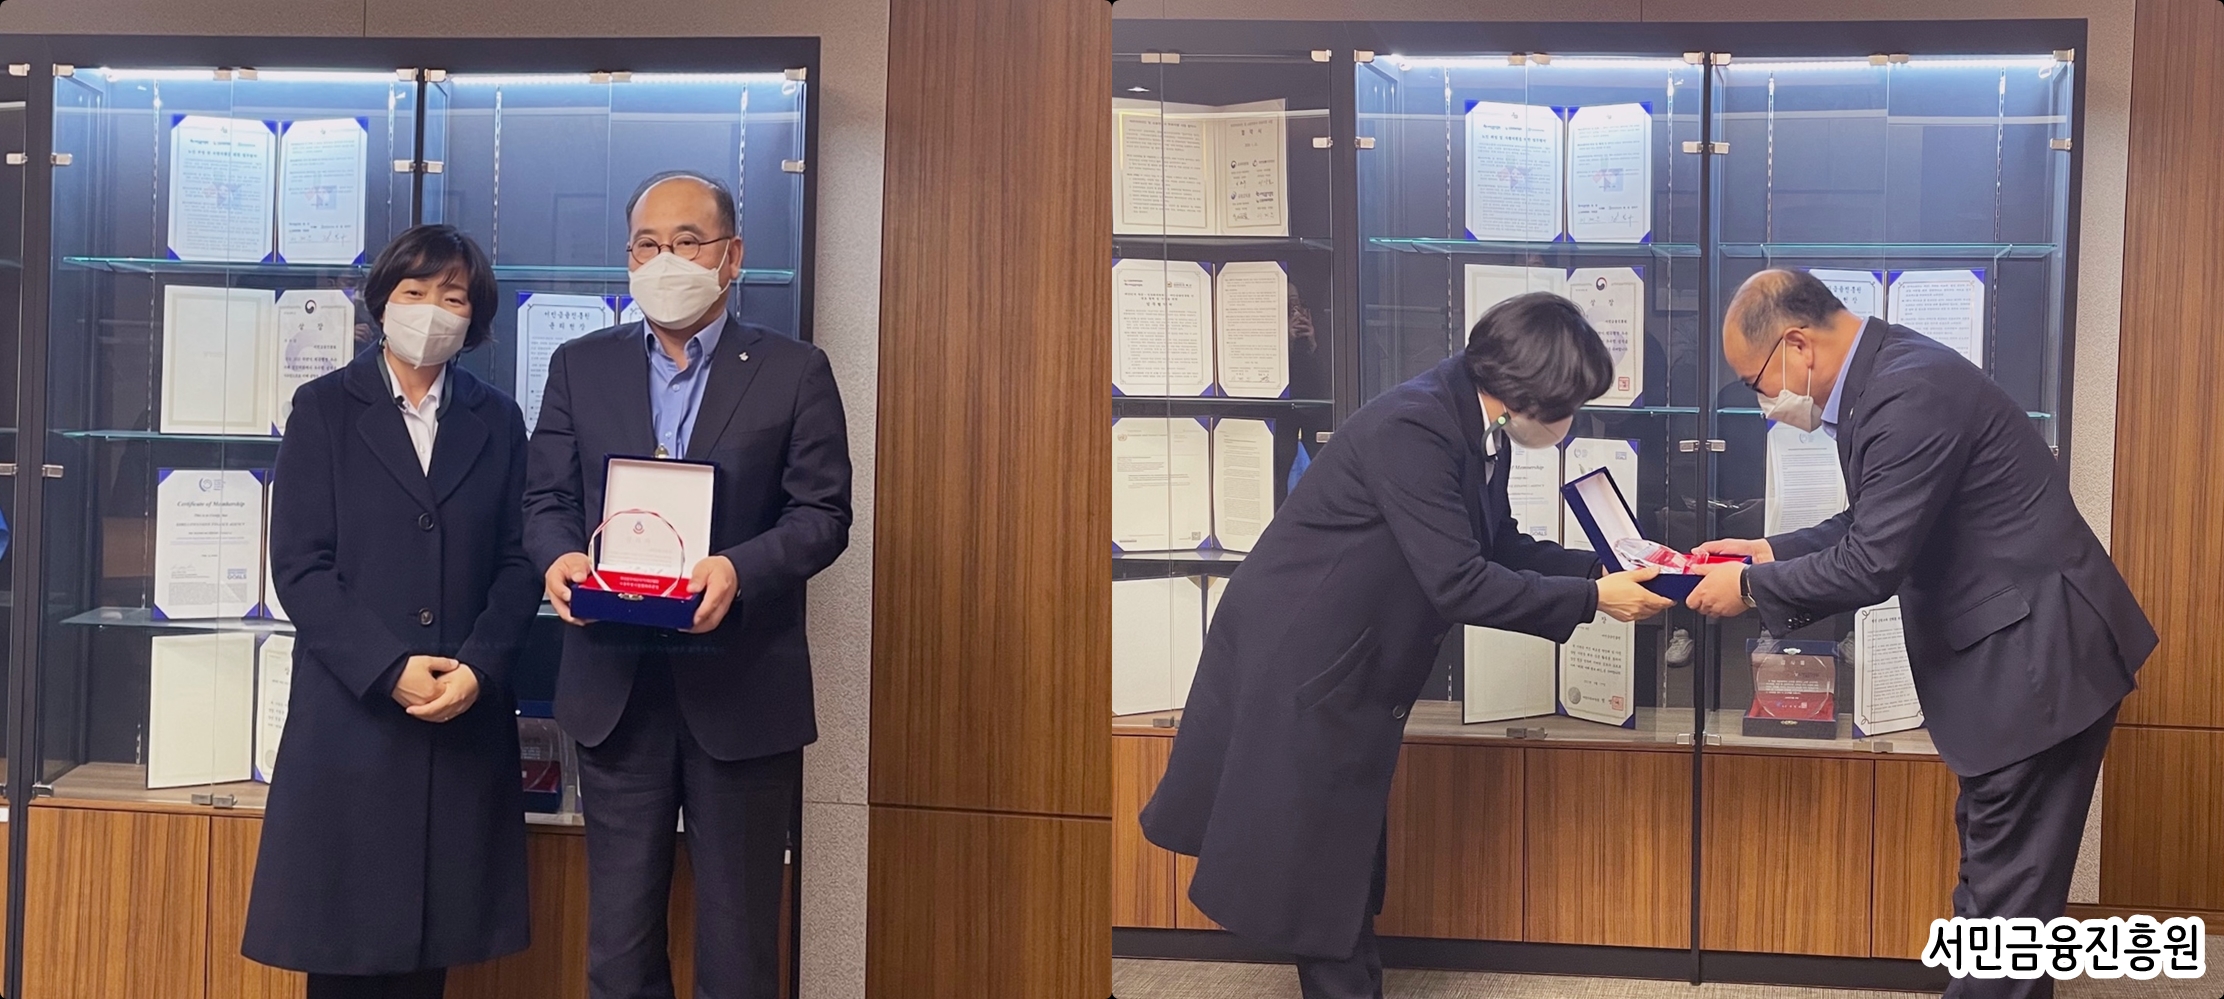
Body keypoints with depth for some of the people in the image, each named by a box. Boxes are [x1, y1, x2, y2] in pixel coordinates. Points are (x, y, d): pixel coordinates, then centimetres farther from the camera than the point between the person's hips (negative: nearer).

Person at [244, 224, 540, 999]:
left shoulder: (497, 420, 10)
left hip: (466, 715, 2)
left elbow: (518, 563, 5)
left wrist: (479, 667, -11)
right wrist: (390, 668, -14)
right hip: (351, 712, -2)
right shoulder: (324, 408, 3)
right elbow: (298, 564, -4)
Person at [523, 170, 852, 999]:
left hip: (742, 689, -2)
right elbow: (546, 500, 9)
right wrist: (560, 558, -14)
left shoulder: (794, 372, 2)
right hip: (615, 684, 2)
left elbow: (823, 514, -4)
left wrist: (739, 570, -22)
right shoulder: (580, 367, 10)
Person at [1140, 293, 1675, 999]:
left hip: (1347, 677, 9)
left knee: (1346, 870, 17)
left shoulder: (1478, 432, 3)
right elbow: (1457, 583, -29)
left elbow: (1500, 549, 13)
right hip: (1293, 670, -9)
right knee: (1314, 872, 3)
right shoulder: (1412, 427, -26)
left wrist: (1607, 569, 1)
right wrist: (1593, 598, -22)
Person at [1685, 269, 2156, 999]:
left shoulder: (1912, 393, -24)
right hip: (2007, 649, 10)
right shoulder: (1884, 375, 7)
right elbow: (1873, 526, 17)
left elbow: (1873, 563, -25)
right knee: (1995, 866, 19)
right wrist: (1770, 553, 8)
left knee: (2006, 884, -1)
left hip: (2036, 655, -10)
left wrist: (1751, 588, -12)